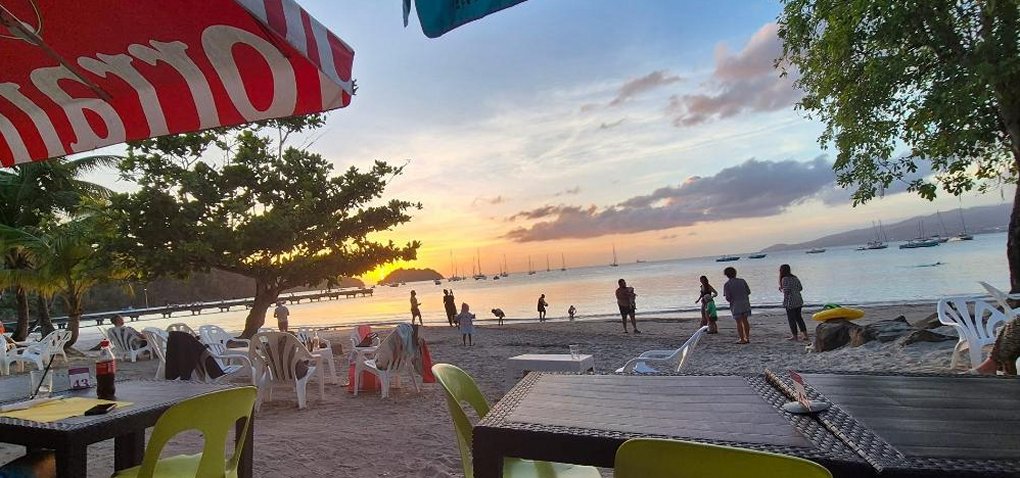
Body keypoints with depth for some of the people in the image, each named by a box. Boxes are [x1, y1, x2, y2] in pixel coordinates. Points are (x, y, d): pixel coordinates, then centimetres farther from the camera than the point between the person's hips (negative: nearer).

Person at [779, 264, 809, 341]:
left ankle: (794, 336, 9)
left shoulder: (785, 279, -15)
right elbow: (801, 288, 12)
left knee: (791, 319, 3)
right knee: (799, 318, 16)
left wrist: (781, 289, 0)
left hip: (790, 302, -8)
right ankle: (805, 335, 15)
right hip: (799, 301, 8)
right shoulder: (795, 278, 10)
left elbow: (786, 291, -20)